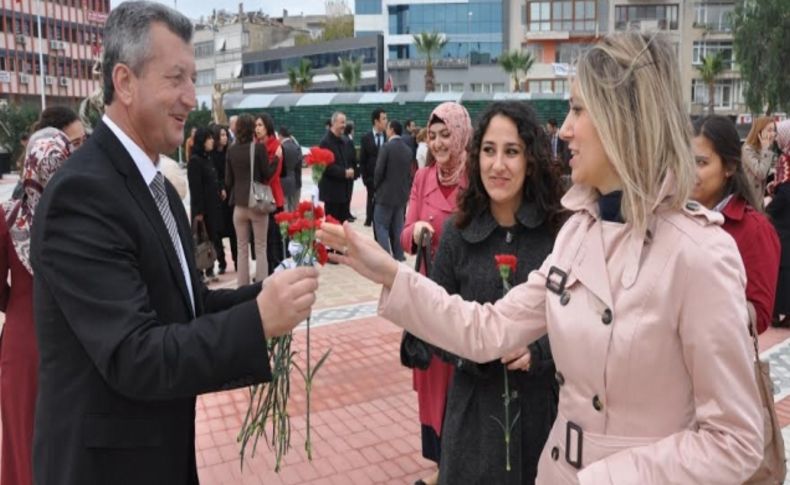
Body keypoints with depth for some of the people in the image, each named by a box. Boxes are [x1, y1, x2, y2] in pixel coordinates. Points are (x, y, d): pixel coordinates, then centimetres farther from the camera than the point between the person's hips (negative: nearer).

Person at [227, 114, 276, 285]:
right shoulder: (259, 148, -9)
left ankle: (242, 287, 15)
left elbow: (228, 180, 5)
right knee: (260, 249, 5)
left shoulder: (231, 150, 2)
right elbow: (267, 174, -6)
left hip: (239, 204, 3)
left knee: (241, 249, 11)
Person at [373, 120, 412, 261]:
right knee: (397, 227, 12)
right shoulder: (408, 150, 8)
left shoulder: (386, 147, -12)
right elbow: (409, 173, 9)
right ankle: (398, 256, 14)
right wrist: (405, 188, 16)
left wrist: (376, 185, 3)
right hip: (402, 194, 6)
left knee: (381, 227, -1)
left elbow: (379, 170, -14)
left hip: (386, 193, -6)